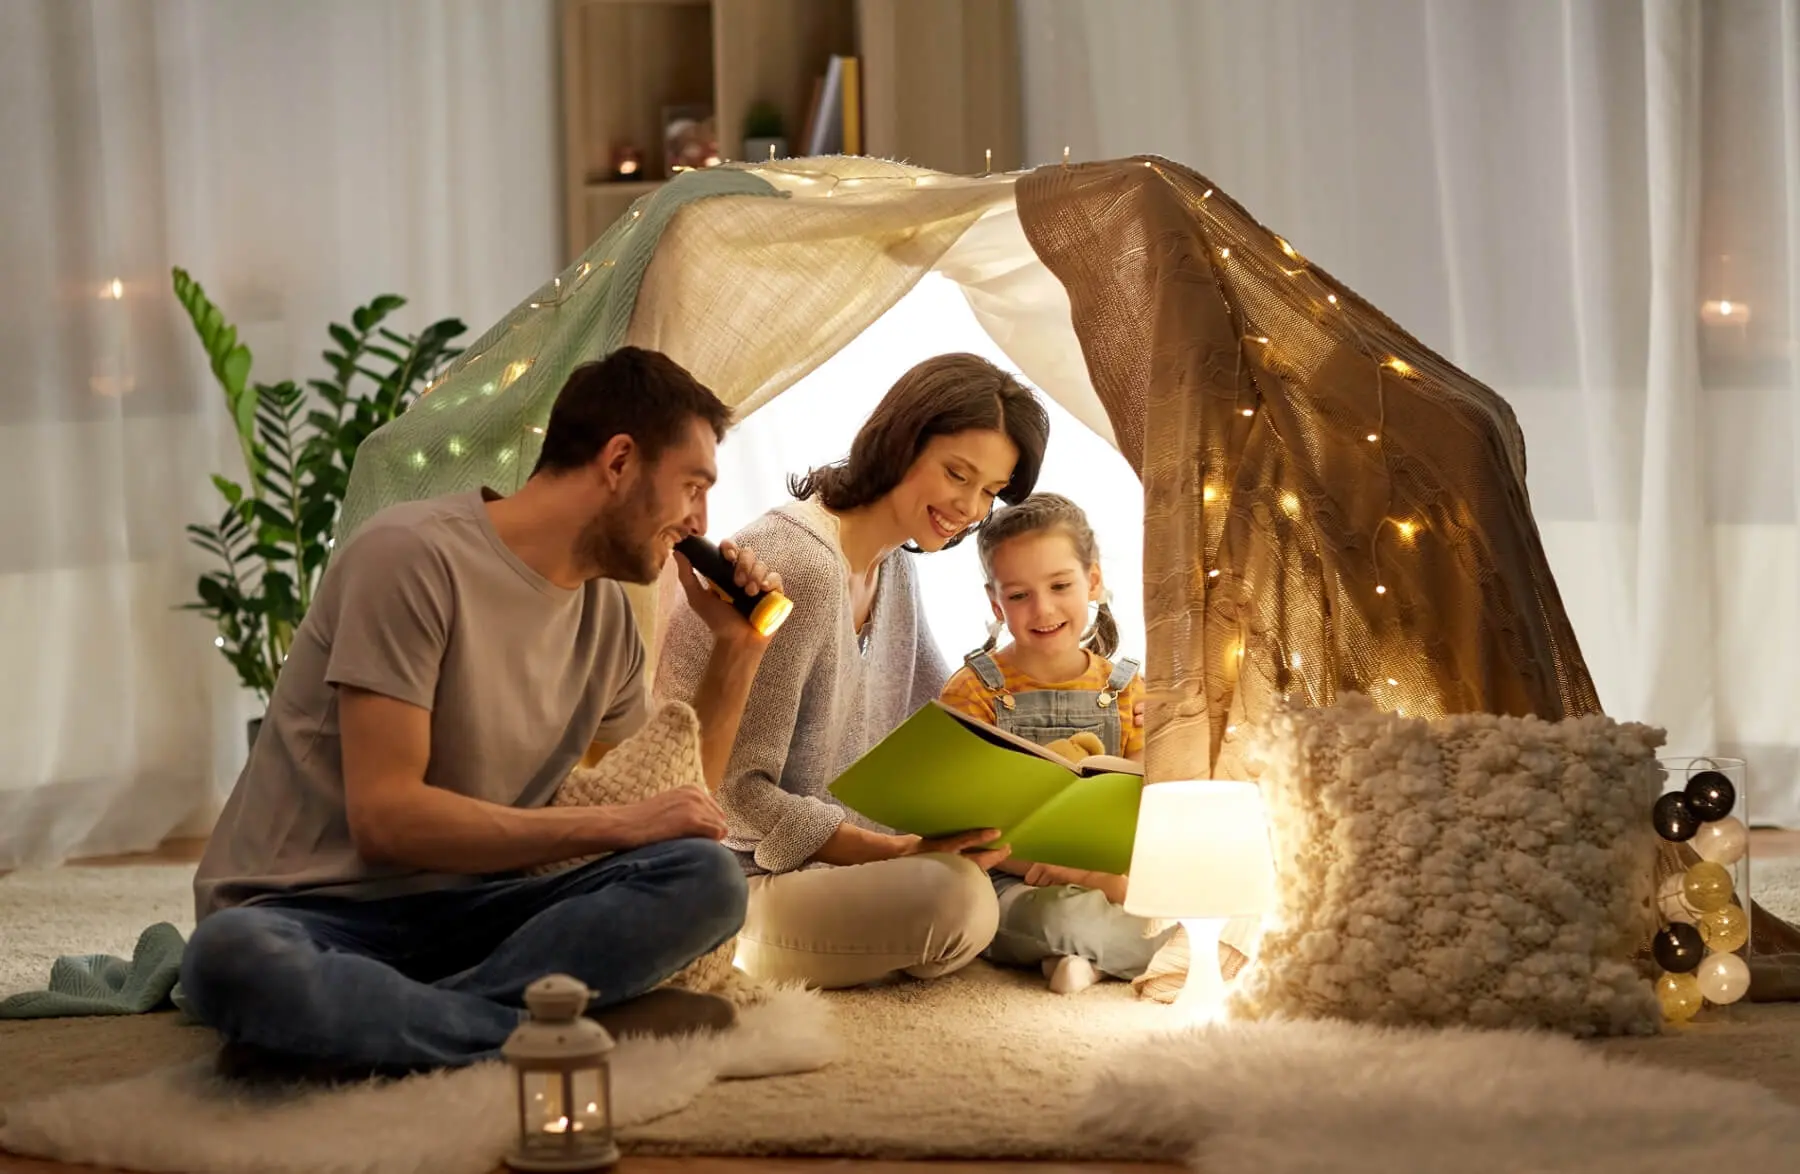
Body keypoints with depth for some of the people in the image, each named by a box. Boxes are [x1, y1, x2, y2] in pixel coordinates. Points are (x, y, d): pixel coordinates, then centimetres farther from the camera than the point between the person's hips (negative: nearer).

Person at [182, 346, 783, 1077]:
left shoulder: (607, 613, 12)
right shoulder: (416, 555, -12)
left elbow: (672, 813, 22)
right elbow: (385, 817, -18)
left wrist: (737, 651, 12)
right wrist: (618, 826, -16)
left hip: (459, 914, 7)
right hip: (309, 914, -7)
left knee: (707, 880, -20)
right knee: (234, 957, -42)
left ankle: (361, 1023, -26)